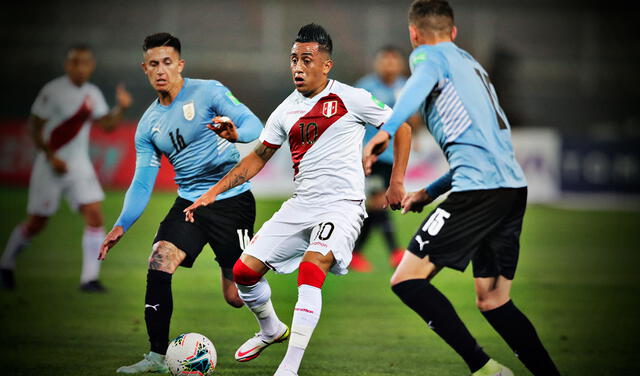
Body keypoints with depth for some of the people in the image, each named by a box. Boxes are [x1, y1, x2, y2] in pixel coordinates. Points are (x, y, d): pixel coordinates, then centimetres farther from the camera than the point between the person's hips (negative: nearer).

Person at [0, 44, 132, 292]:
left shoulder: (93, 94, 7)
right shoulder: (52, 91, -12)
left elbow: (106, 124, 10)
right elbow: (34, 127, -11)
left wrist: (120, 108, -8)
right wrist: (51, 158, -16)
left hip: (79, 165, 5)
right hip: (50, 165, -5)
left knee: (94, 216, -11)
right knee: (36, 223, 3)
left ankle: (89, 278, -8)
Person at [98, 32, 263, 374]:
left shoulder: (208, 92, -7)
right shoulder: (148, 125, 9)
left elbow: (254, 125, -17)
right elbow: (142, 182, 9)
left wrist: (235, 133, -41)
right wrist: (122, 225, -4)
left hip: (232, 198, -5)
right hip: (189, 201, 5)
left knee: (236, 297, -6)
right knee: (159, 264, -18)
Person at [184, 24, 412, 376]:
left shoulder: (351, 99, -7)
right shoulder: (286, 111, 8)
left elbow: (401, 127, 3)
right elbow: (257, 159, 18)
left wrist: (397, 182, -2)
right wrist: (212, 193, 10)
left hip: (342, 205, -6)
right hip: (300, 205, 6)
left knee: (310, 269, -30)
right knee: (244, 271, 2)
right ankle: (270, 330, 33)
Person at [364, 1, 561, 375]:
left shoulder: (429, 54, 6)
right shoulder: (471, 65, 31)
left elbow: (423, 80, -20)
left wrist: (386, 130, -34)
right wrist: (430, 192, 37)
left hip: (480, 188, -8)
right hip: (514, 186, 8)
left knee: (407, 280, -8)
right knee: (493, 301, 17)